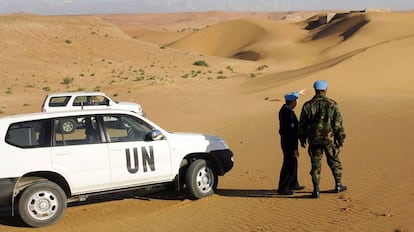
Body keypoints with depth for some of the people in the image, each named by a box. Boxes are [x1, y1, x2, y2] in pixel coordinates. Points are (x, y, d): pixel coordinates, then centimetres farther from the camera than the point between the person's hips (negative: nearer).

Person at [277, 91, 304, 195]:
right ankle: (282, 188, 4)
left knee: (293, 163, 20)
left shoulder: (284, 109, 6)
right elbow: (290, 132, -25)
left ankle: (293, 184, 33)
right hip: (289, 143, -10)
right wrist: (295, 148, -22)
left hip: (286, 141, 10)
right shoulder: (288, 114, -25)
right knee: (289, 164, -2)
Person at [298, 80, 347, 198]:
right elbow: (338, 123, -6)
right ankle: (338, 185, 28)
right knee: (334, 161, 17)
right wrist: (341, 139, 3)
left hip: (314, 140, 1)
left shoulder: (307, 105, -4)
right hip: (329, 139, 0)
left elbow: (302, 124, 3)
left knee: (315, 164, 6)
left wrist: (302, 138, 16)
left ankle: (316, 190, 5)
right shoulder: (332, 104, -7)